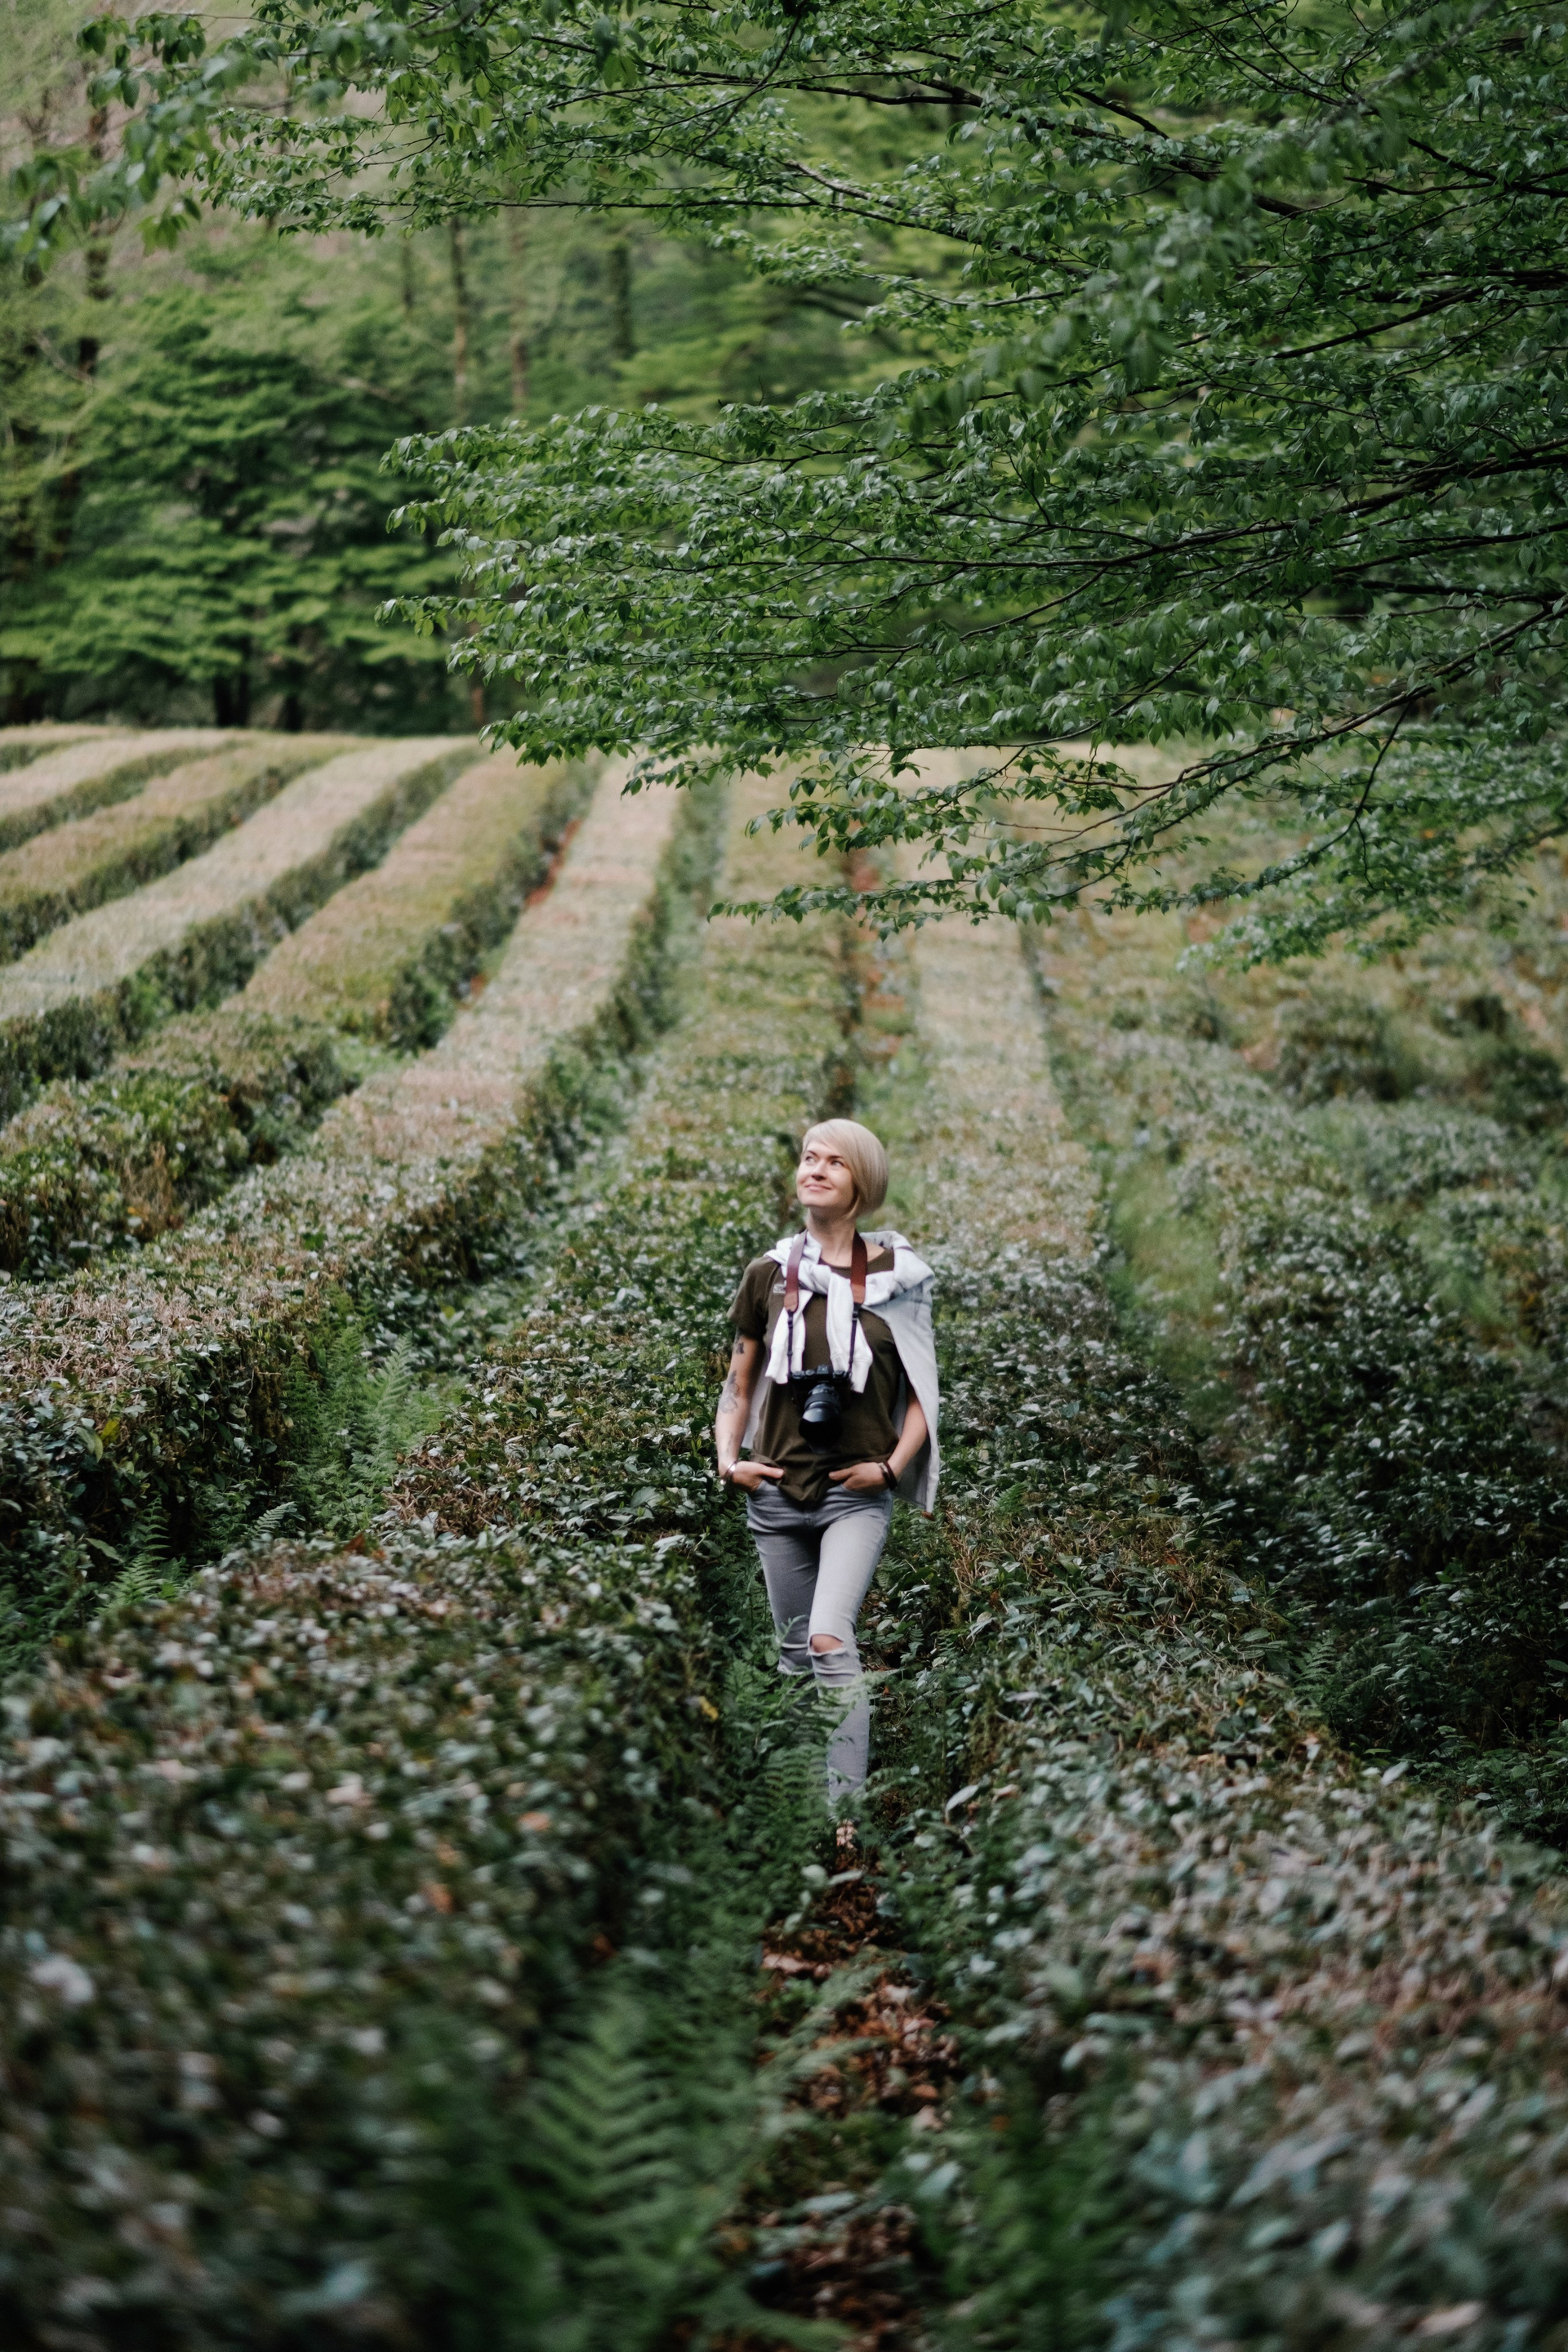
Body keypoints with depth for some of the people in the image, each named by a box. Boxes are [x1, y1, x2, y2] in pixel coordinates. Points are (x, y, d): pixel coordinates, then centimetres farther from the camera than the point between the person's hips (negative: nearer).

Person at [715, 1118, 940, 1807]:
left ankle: (846, 1811, -19)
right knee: (794, 1653, 10)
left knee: (830, 1640, -20)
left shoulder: (896, 1276, 0)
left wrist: (892, 1466, -8)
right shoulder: (768, 1274, 6)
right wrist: (729, 1460, -2)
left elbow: (922, 1388, 5)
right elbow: (739, 1385, 13)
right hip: (778, 1489, 3)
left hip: (858, 1493, -3)